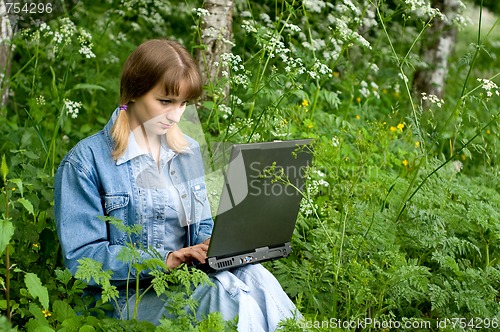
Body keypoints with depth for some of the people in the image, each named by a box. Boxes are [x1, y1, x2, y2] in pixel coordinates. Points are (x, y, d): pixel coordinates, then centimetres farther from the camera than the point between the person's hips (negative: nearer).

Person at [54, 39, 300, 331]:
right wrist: (166, 259, -21)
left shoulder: (189, 152, 14)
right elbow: (80, 257, -11)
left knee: (253, 275, -28)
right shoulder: (87, 161, -6)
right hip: (127, 299, -5)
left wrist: (211, 244, -6)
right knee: (227, 289, -33)